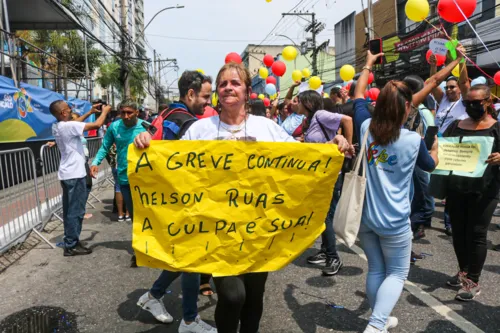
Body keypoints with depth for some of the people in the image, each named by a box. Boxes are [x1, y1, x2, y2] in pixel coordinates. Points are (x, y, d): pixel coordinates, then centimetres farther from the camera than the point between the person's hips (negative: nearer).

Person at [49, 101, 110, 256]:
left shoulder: (57, 127, 7)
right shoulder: (68, 126, -19)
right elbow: (97, 124, -19)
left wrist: (90, 112, 24)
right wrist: (105, 111, -1)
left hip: (67, 173, 9)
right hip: (75, 174, -9)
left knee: (70, 210, 16)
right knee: (76, 211, -1)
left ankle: (70, 242, 25)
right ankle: (71, 245, 6)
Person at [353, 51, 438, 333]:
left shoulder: (366, 128, -5)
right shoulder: (413, 140, -11)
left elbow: (358, 96, 14)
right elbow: (431, 165, 11)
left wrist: (368, 65, 25)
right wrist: (435, 146, 30)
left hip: (365, 215, 4)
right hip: (394, 220, -4)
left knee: (376, 270, 18)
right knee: (397, 273, 13)